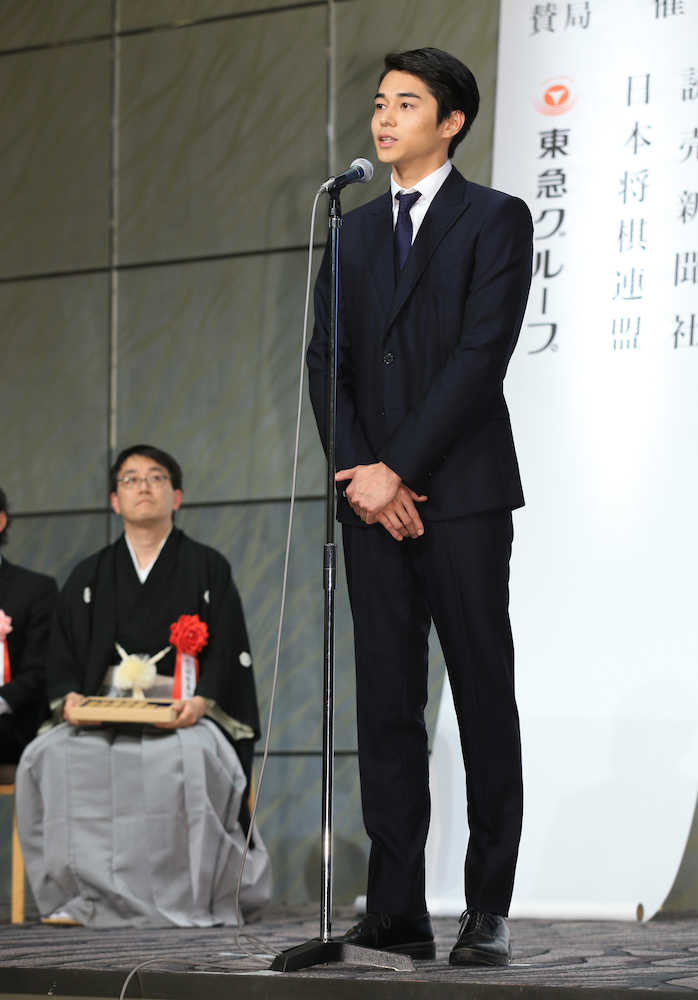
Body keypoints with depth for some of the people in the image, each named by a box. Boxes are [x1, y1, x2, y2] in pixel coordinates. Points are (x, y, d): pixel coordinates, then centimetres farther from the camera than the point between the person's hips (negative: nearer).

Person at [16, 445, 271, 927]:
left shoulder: (208, 568, 11)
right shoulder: (89, 578, 19)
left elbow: (229, 652, 1)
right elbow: (62, 656, 12)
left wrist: (200, 700, -18)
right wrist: (70, 698, -10)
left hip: (184, 712, -3)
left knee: (187, 756, -38)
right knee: (48, 756, -28)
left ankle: (190, 900, -28)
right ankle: (74, 897, -24)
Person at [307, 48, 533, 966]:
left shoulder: (495, 220, 0)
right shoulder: (354, 230, 16)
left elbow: (482, 355, -10)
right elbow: (327, 359, 10)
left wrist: (397, 469, -13)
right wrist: (362, 475, -5)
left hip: (462, 492, -5)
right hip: (372, 499, 5)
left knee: (485, 702, -1)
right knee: (386, 705, 3)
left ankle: (489, 914, 2)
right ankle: (397, 914, 4)